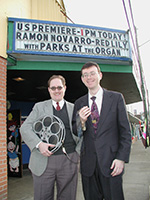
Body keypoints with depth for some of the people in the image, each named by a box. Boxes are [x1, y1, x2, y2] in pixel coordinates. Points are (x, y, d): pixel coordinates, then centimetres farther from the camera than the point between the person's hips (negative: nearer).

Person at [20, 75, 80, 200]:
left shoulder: (73, 108, 10)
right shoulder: (39, 107, 7)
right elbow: (25, 128, 1)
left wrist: (78, 151, -3)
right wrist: (39, 144, -14)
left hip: (69, 161, 1)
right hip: (44, 160, 0)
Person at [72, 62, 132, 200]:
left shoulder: (116, 98, 0)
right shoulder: (79, 103, 7)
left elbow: (125, 131, -1)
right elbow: (75, 133, 8)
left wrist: (121, 158, -9)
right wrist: (81, 121, -13)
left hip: (110, 161, -2)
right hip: (88, 163, 3)